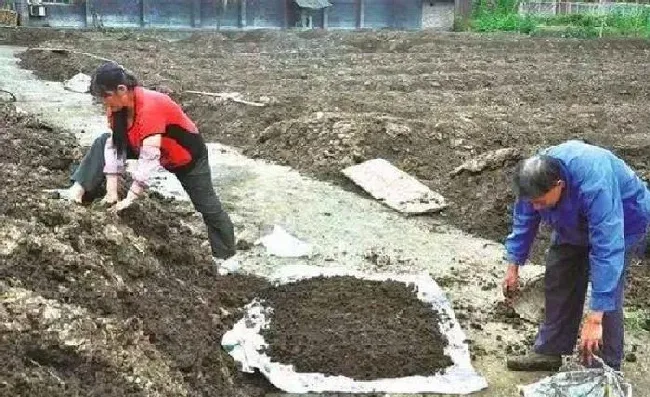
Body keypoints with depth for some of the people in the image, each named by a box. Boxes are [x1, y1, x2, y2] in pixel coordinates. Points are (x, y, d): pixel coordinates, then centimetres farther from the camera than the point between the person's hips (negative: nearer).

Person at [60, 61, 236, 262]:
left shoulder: (150, 107, -39)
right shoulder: (118, 106, -16)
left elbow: (149, 158, -42)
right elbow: (114, 146, -17)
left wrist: (129, 199, -39)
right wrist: (111, 191, -24)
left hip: (188, 156, -7)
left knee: (208, 207, 2)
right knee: (103, 143, -6)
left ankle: (226, 257, 19)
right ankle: (79, 190, -7)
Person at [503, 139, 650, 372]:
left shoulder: (596, 187, -45)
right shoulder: (536, 176, -26)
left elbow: (607, 252, -46)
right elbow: (524, 221, -7)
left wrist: (594, 318, -46)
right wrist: (513, 267, -4)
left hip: (622, 224, -6)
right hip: (574, 224, 6)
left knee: (607, 296, -14)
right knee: (558, 282, 5)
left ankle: (607, 369, 2)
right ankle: (550, 351, 19)